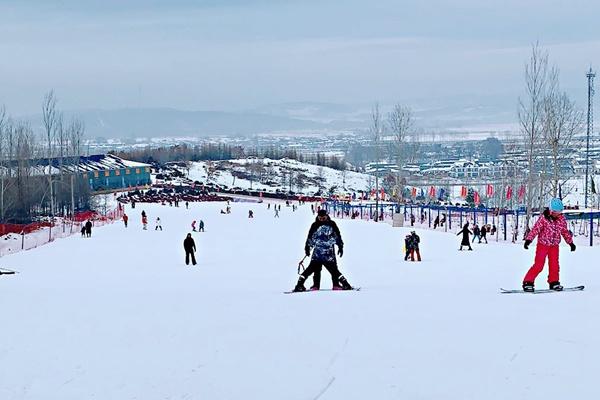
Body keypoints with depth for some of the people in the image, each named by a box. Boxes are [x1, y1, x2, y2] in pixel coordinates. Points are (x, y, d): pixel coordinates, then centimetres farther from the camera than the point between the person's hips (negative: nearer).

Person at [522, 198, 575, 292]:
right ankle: (528, 282, -4)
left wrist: (571, 243, 18)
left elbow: (565, 231, 14)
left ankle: (554, 282, 20)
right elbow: (535, 229, -18)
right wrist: (528, 240, -27)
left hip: (554, 246, 5)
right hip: (543, 245, -5)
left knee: (554, 265, 5)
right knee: (539, 265, -9)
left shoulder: (562, 219, 1)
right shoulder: (543, 218, -14)